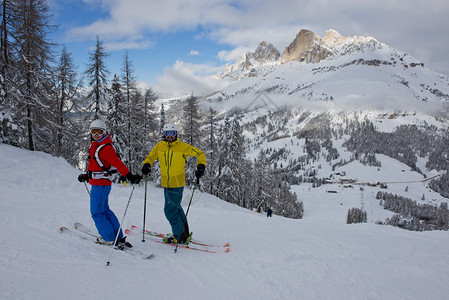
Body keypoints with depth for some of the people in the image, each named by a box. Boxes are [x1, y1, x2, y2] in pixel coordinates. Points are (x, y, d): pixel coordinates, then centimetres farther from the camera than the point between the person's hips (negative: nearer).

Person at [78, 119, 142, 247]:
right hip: (97, 183, 10)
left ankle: (109, 239, 8)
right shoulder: (94, 145, 12)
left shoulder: (105, 148, -18)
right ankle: (118, 237, 24)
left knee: (97, 212, -2)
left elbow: (117, 163, -26)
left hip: (101, 184, -10)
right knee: (104, 210, 17)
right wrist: (86, 176, 29)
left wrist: (128, 175, -37)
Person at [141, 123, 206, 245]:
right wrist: (146, 165, -5)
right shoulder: (159, 146, 4)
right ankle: (184, 233, 33)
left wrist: (201, 166, -19)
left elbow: (200, 154, -4)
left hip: (177, 184, -6)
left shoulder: (182, 146, -8)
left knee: (170, 210, -6)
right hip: (166, 184, 6)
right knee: (175, 208, 17)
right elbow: (150, 157, 16)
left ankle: (180, 237, 8)